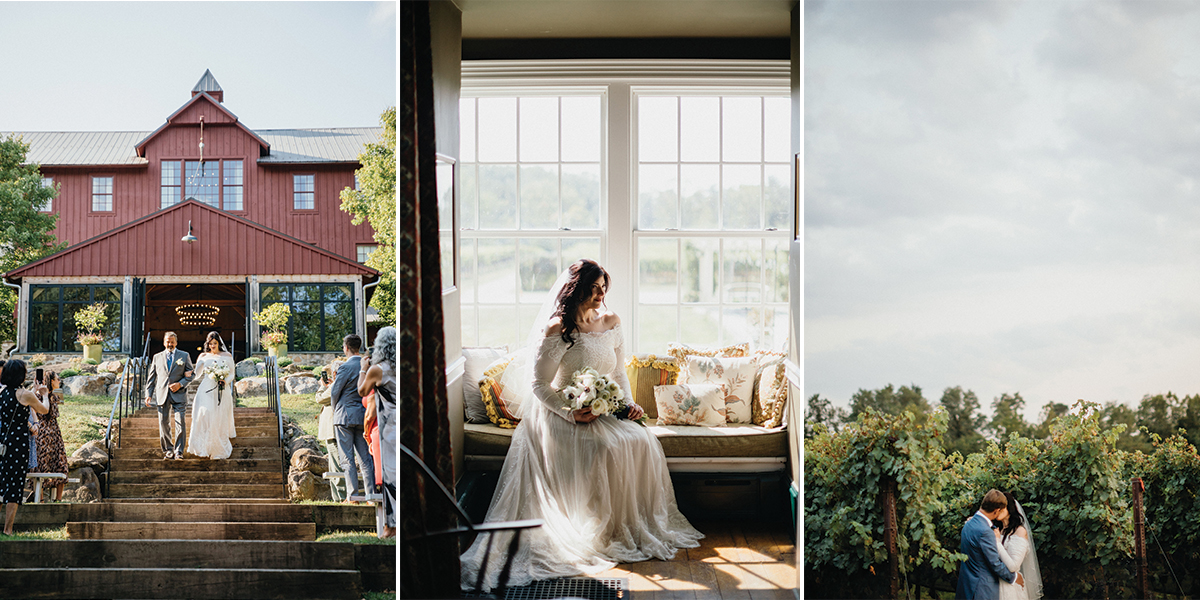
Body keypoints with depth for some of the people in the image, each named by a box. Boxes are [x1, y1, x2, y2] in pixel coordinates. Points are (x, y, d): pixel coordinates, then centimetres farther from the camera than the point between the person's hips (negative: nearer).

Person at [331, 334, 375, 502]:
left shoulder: (345, 367, -13)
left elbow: (334, 392, -7)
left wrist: (335, 410, 11)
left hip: (345, 416, -6)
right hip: (363, 414, 6)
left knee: (347, 458, -2)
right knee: (365, 457, 8)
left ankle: (352, 496, -4)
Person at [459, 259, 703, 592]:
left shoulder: (611, 323, 8)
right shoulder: (557, 330, -11)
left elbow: (619, 373, 17)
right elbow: (539, 385, -10)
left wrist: (629, 404, -1)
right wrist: (571, 415, -20)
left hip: (605, 411, 6)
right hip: (562, 414, -6)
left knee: (643, 442, -19)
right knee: (607, 449, -30)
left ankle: (642, 525, -5)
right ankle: (603, 531, -15)